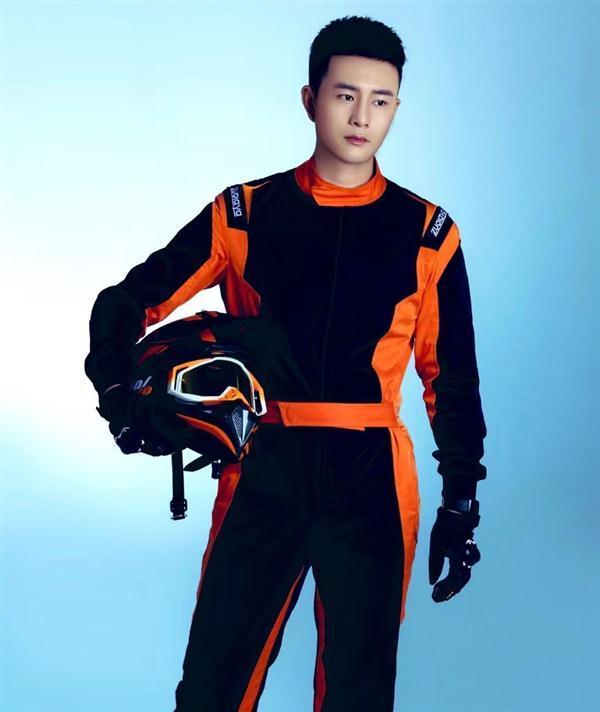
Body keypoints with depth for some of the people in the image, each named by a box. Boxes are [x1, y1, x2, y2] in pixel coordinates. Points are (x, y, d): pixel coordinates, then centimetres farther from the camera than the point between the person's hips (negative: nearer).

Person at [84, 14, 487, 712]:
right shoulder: (243, 214, 3)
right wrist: (118, 387, -9)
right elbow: (125, 304, 9)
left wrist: (461, 501, 6)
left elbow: (449, 374, 9)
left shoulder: (427, 234, 4)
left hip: (370, 483, 0)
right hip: (262, 474, 0)